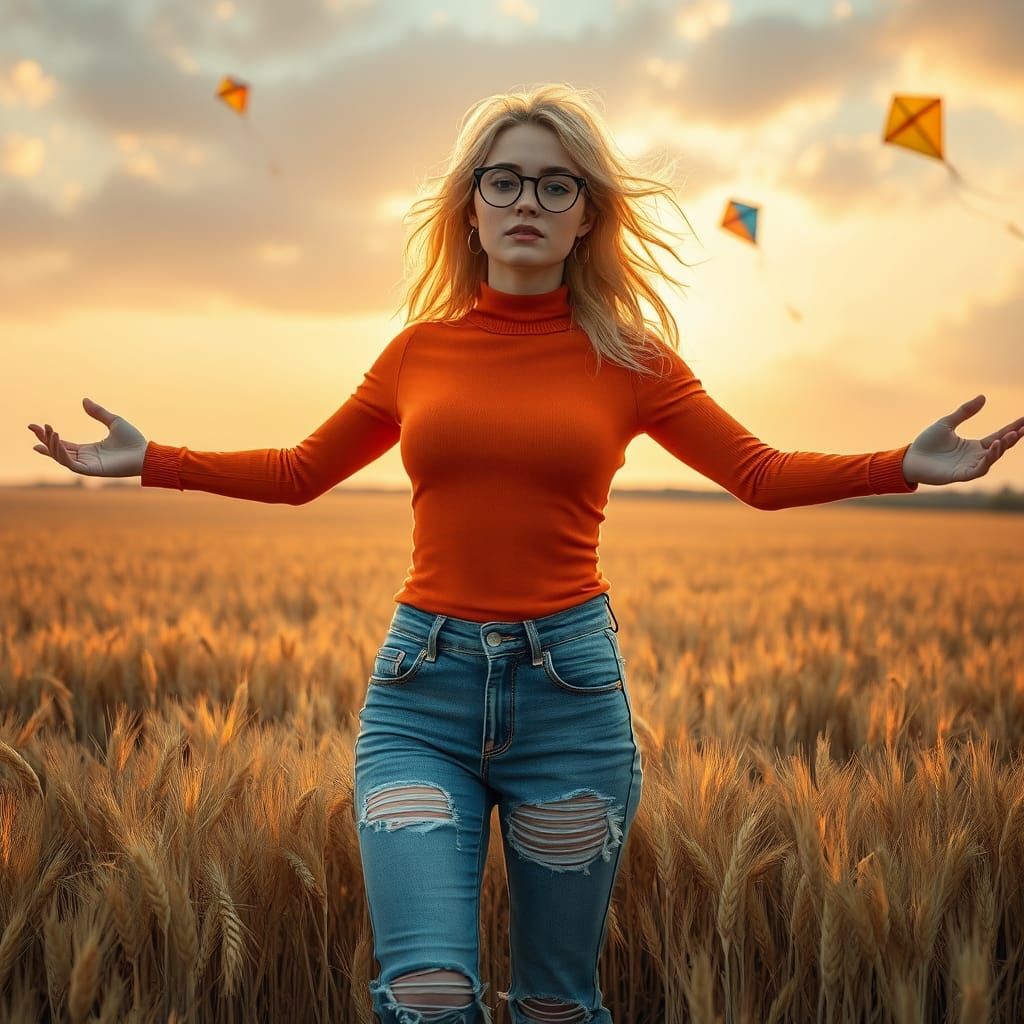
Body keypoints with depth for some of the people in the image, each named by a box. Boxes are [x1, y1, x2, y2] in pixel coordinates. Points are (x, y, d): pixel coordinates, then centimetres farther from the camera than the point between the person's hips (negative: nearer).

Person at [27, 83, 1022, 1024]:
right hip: (422, 685, 1)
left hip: (569, 685, 0)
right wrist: (147, 460, 12)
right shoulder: (420, 350, 6)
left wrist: (905, 465, -5)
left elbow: (760, 473, 8)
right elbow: (300, 471, 18)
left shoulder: (630, 358, 3)